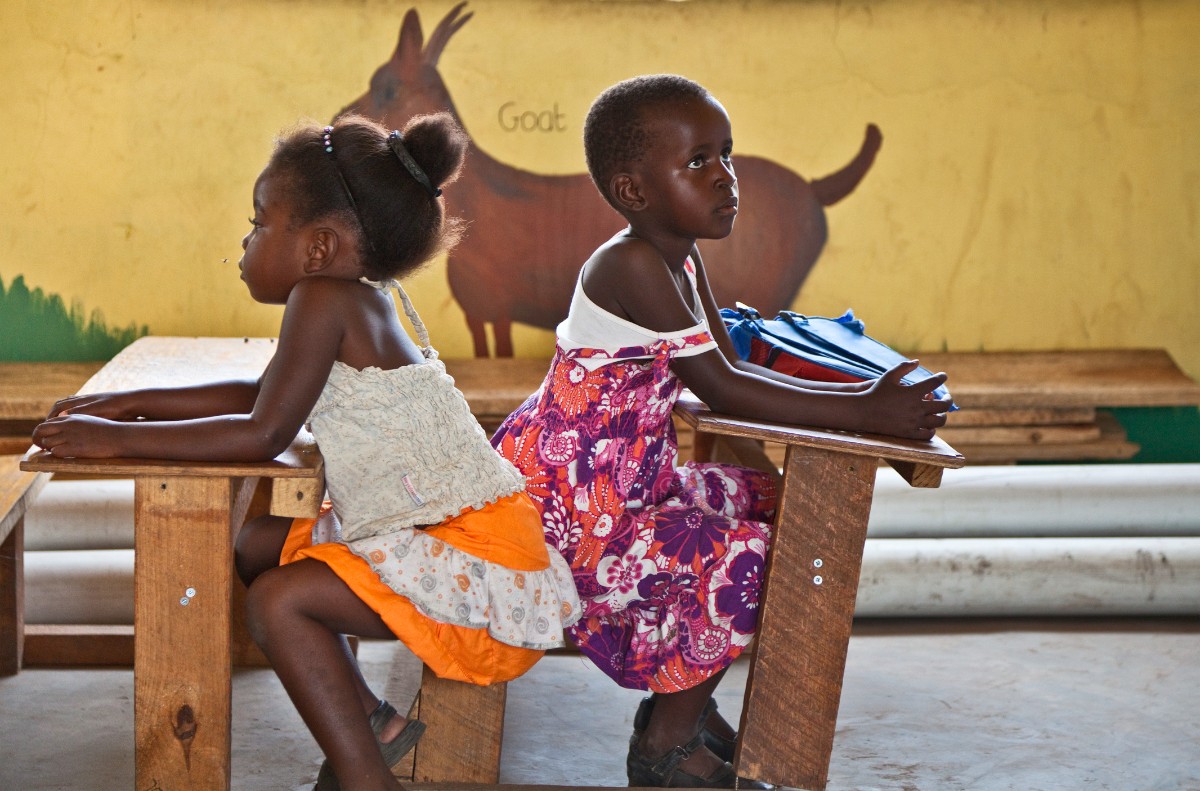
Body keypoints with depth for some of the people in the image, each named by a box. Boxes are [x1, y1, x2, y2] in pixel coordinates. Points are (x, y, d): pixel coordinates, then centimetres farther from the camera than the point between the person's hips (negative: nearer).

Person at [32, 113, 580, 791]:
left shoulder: (324, 299, -16)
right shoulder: (364, 302, 12)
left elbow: (263, 436, -20)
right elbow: (267, 397, 26)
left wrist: (119, 439, -13)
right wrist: (134, 403, 22)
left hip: (481, 553, -11)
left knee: (278, 601, -21)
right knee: (260, 544, 17)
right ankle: (369, 719, 21)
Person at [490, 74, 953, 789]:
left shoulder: (682, 259, 7)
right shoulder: (632, 265, -23)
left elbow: (732, 370, 10)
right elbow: (721, 389, -24)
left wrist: (861, 394, -2)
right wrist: (863, 414, -22)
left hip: (632, 483, 10)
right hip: (569, 510, -10)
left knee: (766, 499, 19)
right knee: (751, 557, -17)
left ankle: (678, 699, 24)